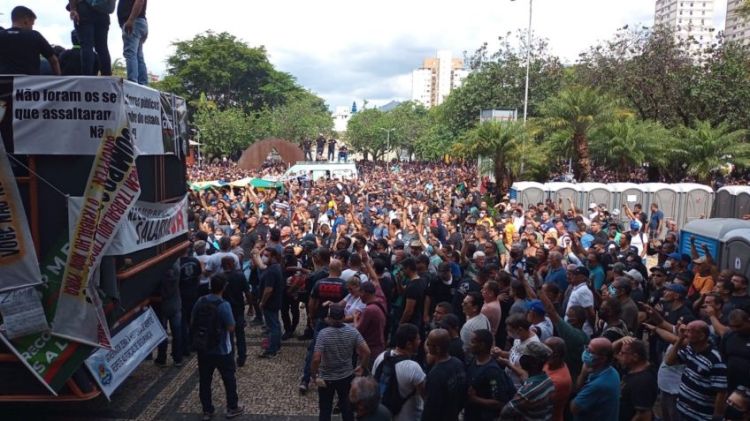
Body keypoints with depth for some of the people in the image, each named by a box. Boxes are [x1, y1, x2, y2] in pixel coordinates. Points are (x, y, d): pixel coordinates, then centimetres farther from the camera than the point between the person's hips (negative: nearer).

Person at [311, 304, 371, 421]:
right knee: (347, 406, 22)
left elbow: (316, 359, -29)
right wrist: (361, 366, 3)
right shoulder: (352, 331, -12)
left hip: (326, 378, -3)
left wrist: (314, 375, -14)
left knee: (325, 409, 15)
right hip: (347, 376, 3)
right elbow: (367, 352, -13)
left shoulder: (323, 334, -23)